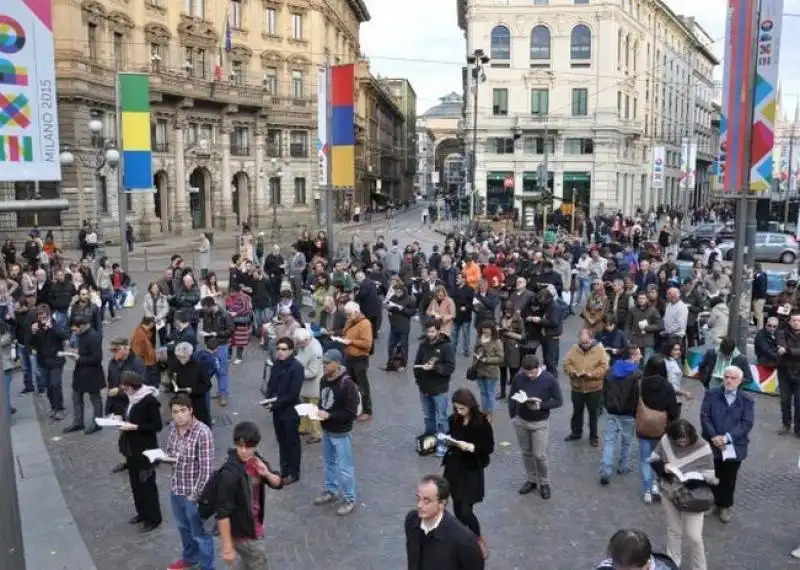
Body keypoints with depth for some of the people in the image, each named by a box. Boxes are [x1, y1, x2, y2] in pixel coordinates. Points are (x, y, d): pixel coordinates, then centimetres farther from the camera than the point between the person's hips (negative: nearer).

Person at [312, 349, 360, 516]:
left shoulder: (347, 384, -24)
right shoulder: (323, 380, -1)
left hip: (341, 433, -8)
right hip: (326, 431, 8)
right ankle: (331, 492, 40)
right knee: (328, 463, 22)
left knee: (344, 467, 3)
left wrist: (329, 415, -27)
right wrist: (318, 410, -5)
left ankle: (349, 500, 18)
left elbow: (351, 413, -23)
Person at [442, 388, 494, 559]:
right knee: (457, 509, 10)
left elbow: (489, 447, -11)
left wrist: (470, 447, -24)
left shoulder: (482, 421, -15)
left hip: (472, 470, -5)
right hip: (454, 467, 5)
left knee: (465, 511, -7)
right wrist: (448, 441, -9)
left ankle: (480, 540, 20)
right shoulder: (453, 419, -2)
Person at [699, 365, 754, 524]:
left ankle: (724, 506, 29)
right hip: (712, 444, 0)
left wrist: (727, 437, -18)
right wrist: (714, 436, -17)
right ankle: (711, 502, 29)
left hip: (734, 446, 0)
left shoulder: (747, 400, -2)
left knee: (729, 478, 11)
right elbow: (704, 417, -5)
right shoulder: (711, 395, 0)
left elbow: (747, 423, -9)